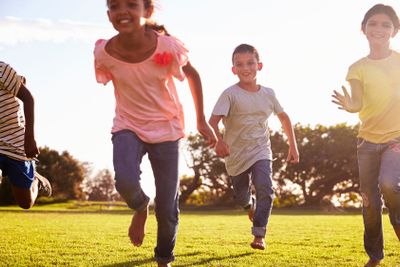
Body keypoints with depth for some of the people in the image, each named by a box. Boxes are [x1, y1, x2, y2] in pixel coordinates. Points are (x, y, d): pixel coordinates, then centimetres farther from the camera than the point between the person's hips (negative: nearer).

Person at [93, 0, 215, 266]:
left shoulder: (168, 47, -22)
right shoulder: (104, 53, -17)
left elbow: (193, 75, -2)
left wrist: (201, 120, 0)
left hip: (166, 129, 0)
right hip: (128, 127, 1)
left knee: (167, 208, 1)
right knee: (126, 182, -29)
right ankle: (141, 208, 8)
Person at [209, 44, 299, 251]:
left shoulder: (268, 94, -1)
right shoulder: (230, 94, -14)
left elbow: (283, 117, 16)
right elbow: (213, 120, -27)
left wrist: (293, 146, 14)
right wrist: (218, 140, -47)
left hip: (261, 151, 1)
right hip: (236, 154, -1)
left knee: (264, 189, -22)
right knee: (241, 197, 14)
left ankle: (259, 235, -16)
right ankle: (251, 205, 51)